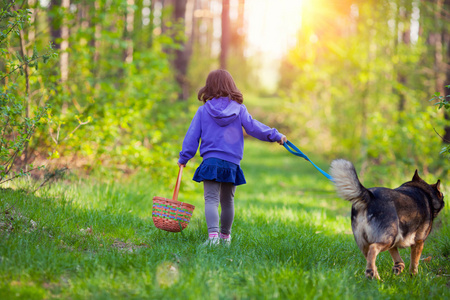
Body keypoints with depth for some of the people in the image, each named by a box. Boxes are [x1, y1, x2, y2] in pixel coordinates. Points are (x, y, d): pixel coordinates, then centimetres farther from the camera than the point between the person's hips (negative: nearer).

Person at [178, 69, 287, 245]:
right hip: (231, 163, 2)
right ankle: (225, 235, 31)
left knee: (211, 200, -6)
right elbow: (253, 127, 1)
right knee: (227, 201, 17)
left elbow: (192, 136, 6)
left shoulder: (203, 110, 4)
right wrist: (276, 136, 9)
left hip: (210, 162, -2)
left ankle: (213, 234, -27)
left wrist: (184, 158, 13)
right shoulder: (239, 109, 4)